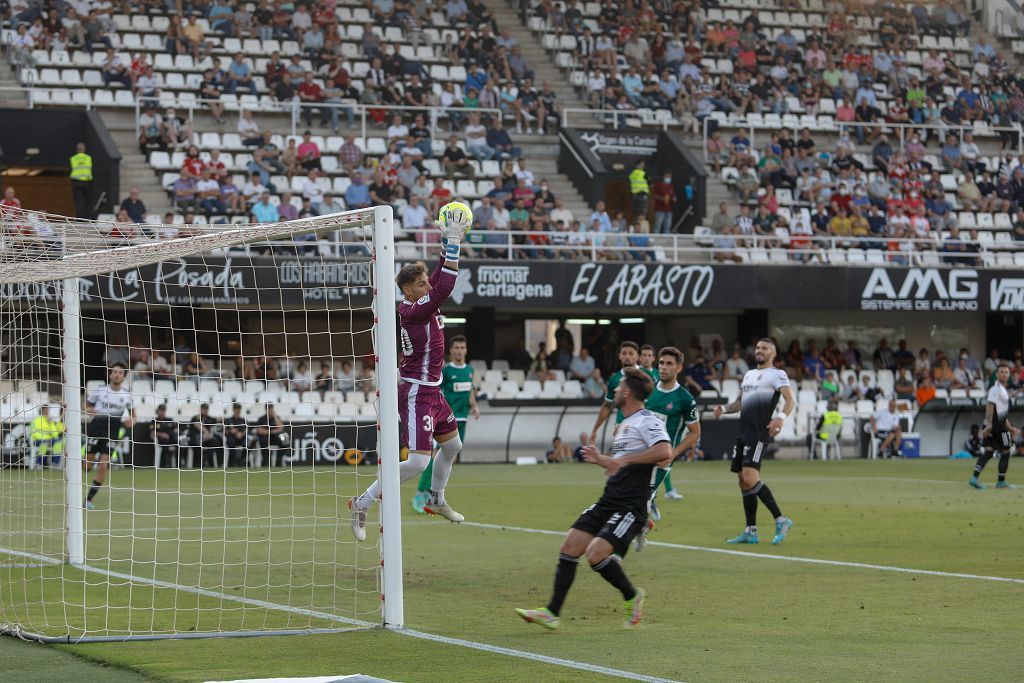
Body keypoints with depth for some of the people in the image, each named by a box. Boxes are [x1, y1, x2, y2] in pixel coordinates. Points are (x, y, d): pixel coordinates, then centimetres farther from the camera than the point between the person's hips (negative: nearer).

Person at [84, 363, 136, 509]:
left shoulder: (127, 395, 5)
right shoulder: (99, 390, 1)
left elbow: (133, 414, 17)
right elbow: (86, 406, 10)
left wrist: (131, 421, -6)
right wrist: (91, 411, -13)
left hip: (112, 432, 1)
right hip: (96, 429, -1)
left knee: (103, 465, -9)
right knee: (87, 463, -2)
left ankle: (89, 499, 0)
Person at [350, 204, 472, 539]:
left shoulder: (419, 302, 3)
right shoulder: (412, 310, -22)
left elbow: (440, 277, 16)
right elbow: (445, 287, -31)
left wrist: (447, 241, 5)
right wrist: (453, 241, -30)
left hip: (430, 390, 10)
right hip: (416, 392, -10)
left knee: (452, 445, 25)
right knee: (418, 461, -17)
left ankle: (436, 500, 44)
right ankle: (362, 504, -9)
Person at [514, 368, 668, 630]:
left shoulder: (647, 421, -11)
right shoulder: (625, 425, 20)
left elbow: (664, 451, -29)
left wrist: (625, 460, -28)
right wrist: (601, 459, 25)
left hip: (631, 507, -9)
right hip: (608, 501, 9)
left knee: (595, 554, -22)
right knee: (569, 548, -1)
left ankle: (632, 596, 3)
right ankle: (552, 613, 2)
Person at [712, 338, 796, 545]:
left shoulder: (776, 374, -2)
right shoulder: (748, 374, 23)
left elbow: (790, 400, -14)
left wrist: (781, 417, -33)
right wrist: (724, 408, 9)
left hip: (759, 433, -8)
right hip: (743, 433, 9)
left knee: (750, 478, -20)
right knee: (743, 482, 7)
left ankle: (781, 520, -12)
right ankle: (751, 531, 13)